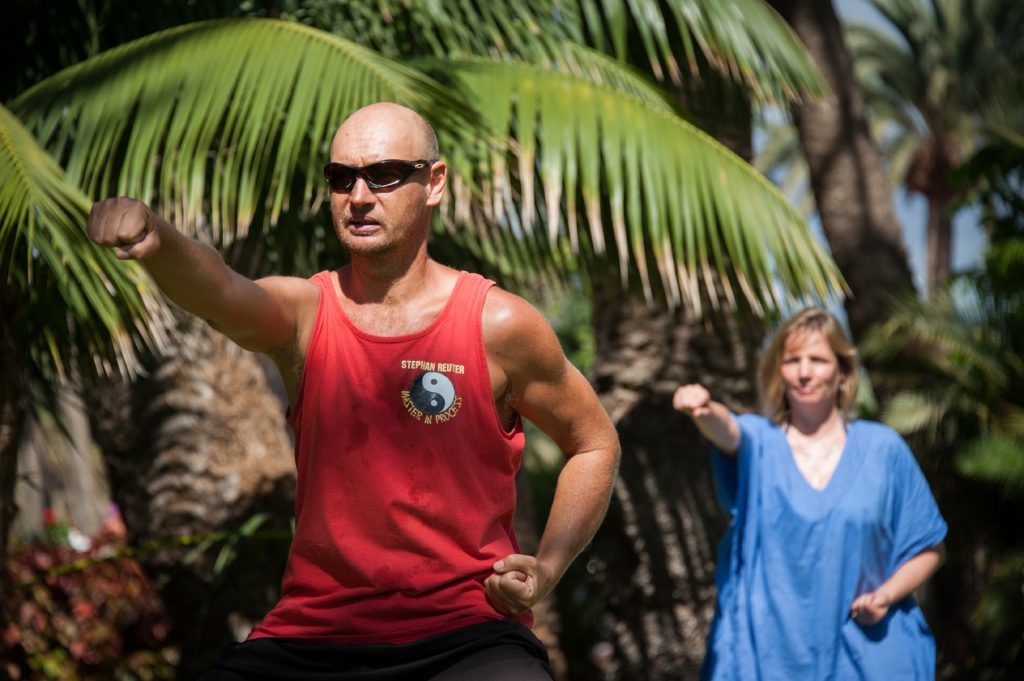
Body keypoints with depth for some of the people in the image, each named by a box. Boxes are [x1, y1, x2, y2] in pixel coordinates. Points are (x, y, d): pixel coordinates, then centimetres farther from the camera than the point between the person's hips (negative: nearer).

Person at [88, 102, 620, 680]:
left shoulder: (498, 324, -2)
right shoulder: (304, 313, 2)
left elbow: (597, 443, 12)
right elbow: (221, 293, -22)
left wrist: (547, 569, -2)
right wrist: (157, 241, -44)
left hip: (465, 630, -3)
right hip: (313, 634, 3)